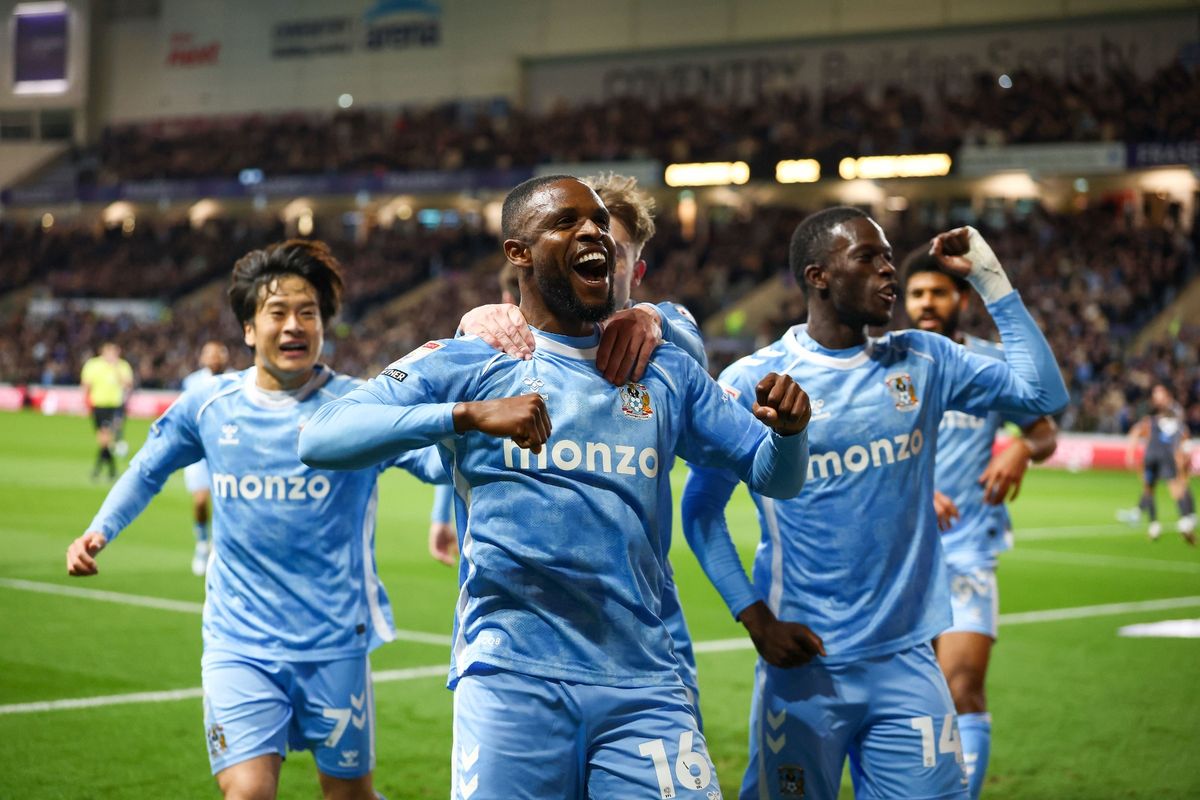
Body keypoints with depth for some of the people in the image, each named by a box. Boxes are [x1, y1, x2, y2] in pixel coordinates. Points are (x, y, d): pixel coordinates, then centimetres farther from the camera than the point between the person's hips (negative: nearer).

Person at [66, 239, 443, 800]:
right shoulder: (208, 405, 2)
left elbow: (438, 462, -18)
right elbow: (147, 470, 19)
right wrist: (99, 531, 6)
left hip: (335, 643, -1)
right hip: (239, 643, 1)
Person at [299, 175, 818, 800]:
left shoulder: (666, 374, 14)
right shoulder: (463, 365, 2)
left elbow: (773, 475, 16)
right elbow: (319, 439, -11)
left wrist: (787, 431, -8)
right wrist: (469, 414, -25)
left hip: (642, 684, 3)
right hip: (512, 682, -3)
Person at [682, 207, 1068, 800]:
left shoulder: (923, 362, 6)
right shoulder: (753, 381, -5)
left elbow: (1043, 393, 3)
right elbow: (701, 509, 1)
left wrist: (991, 280, 0)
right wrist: (753, 616, -8)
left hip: (907, 660, 3)